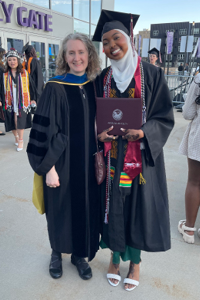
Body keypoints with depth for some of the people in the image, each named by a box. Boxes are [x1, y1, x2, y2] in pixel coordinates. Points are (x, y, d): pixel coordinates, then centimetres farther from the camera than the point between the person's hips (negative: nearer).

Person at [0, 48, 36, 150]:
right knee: (12, 122, 8)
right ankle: (16, 137, 32)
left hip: (22, 102, -2)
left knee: (20, 122, -5)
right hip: (10, 103, 2)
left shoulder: (25, 73, 1)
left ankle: (20, 140, 10)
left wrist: (33, 99, 4)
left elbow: (30, 87, 6)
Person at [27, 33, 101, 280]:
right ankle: (57, 253, 39)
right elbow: (45, 130, -12)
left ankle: (79, 254, 37)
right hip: (63, 162, -4)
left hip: (88, 161, 4)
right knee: (61, 209, 12)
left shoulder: (94, 86, 3)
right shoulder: (55, 87, -10)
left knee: (85, 206, 14)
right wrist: (49, 168, -14)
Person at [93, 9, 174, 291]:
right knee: (114, 206, 10)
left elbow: (165, 117, -4)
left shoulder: (152, 73, -4)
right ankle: (115, 256, 37)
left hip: (142, 157, -2)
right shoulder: (103, 78, 5)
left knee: (138, 207, 9)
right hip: (112, 157, 2)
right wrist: (99, 134, -12)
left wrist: (143, 132, -22)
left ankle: (135, 261, 34)